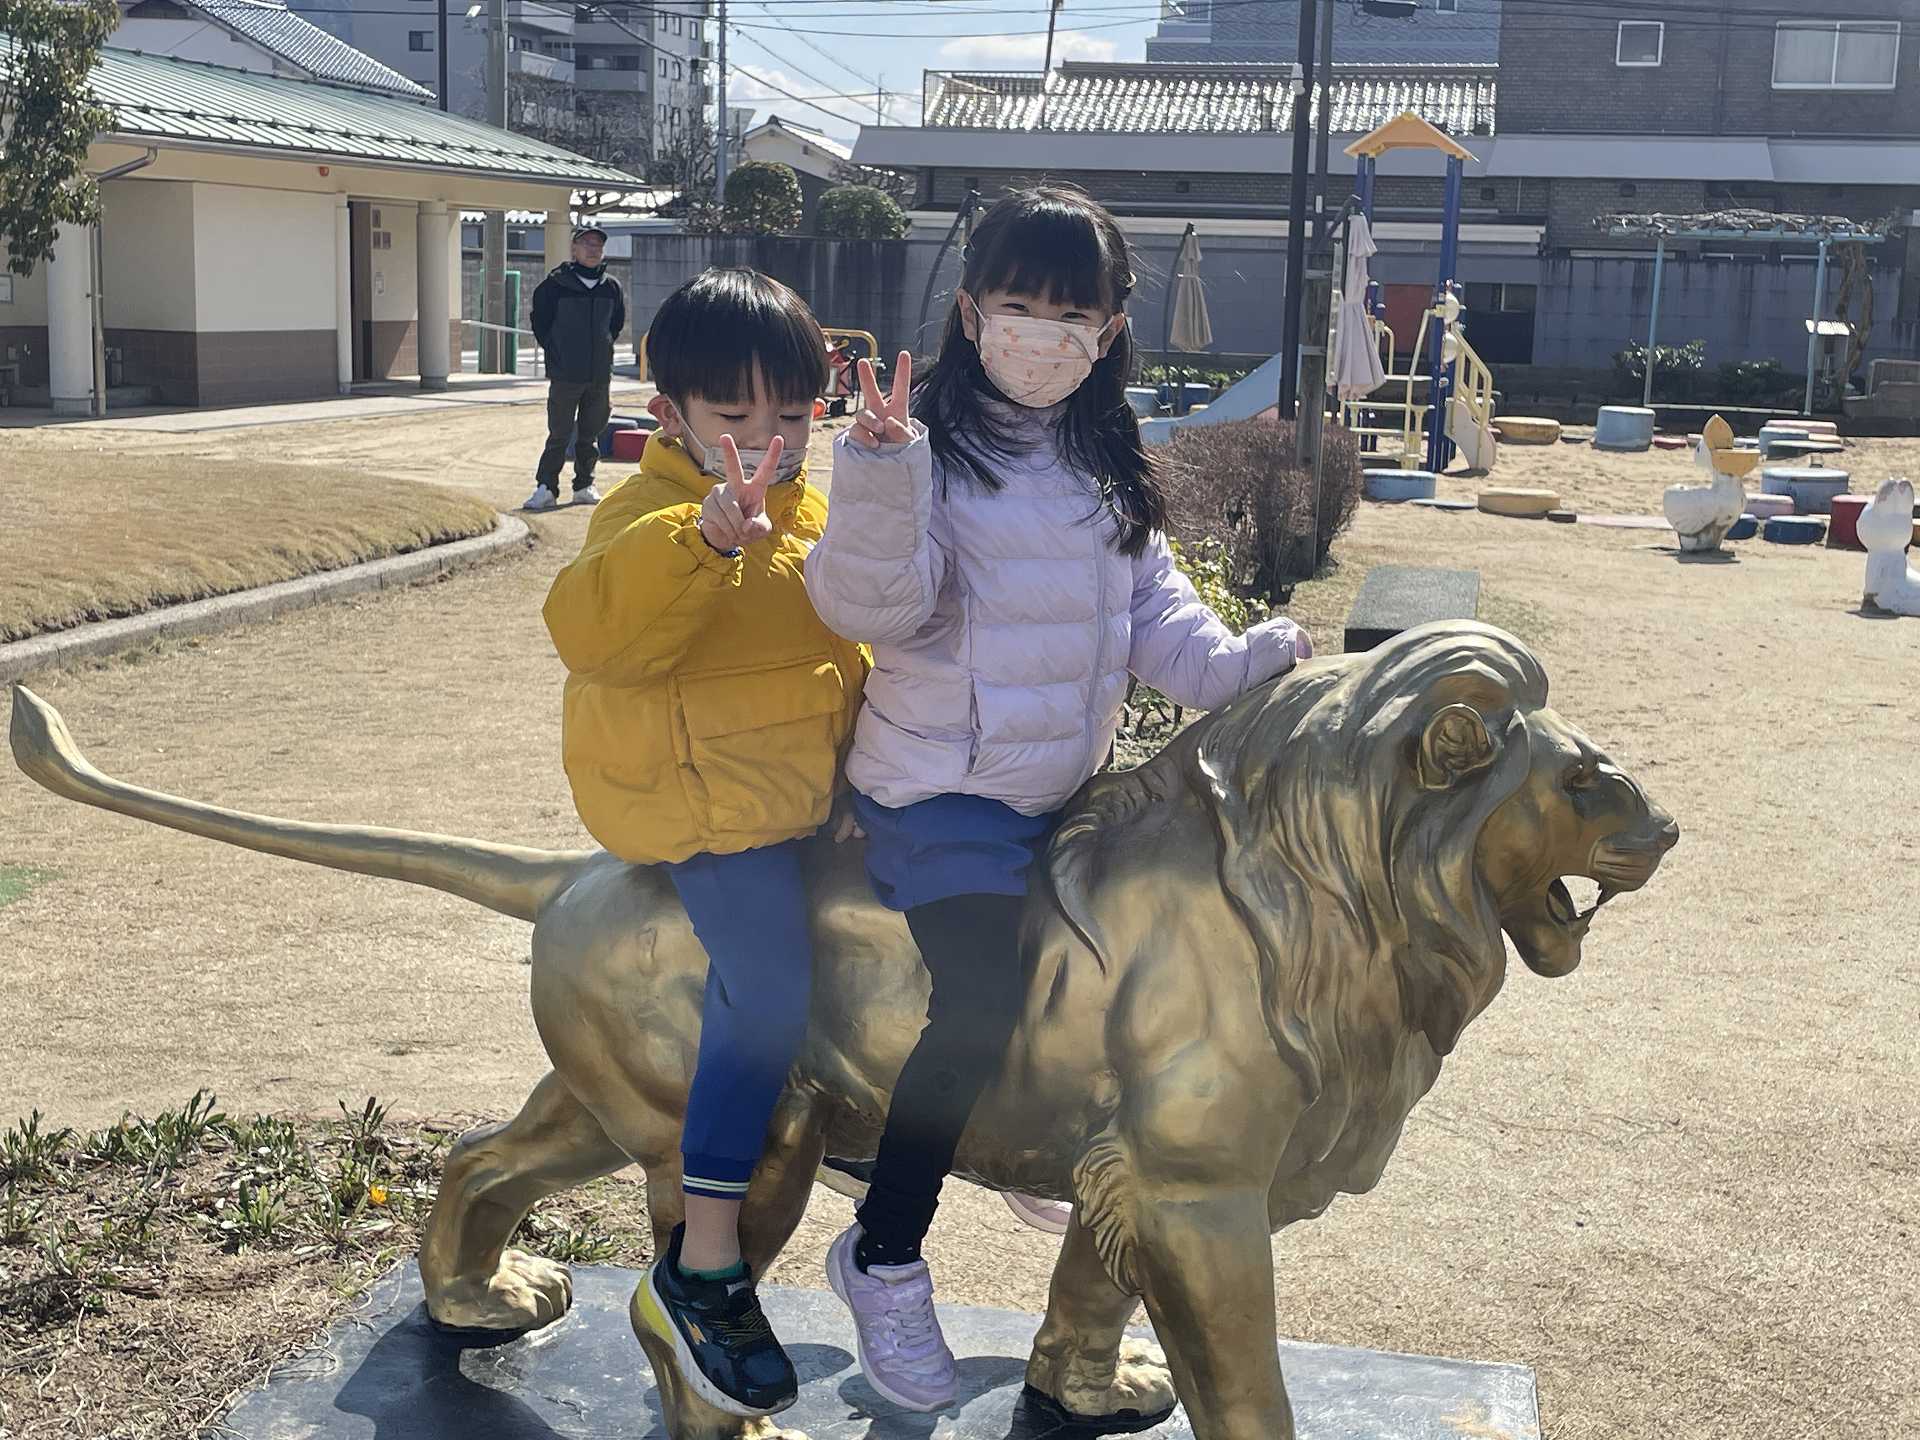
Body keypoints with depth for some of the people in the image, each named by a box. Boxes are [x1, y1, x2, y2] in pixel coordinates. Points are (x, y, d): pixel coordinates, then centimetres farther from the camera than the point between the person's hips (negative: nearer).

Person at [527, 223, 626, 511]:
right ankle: (545, 488, 1)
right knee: (559, 435, -4)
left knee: (591, 435, 10)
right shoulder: (555, 284, -4)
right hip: (565, 375, -4)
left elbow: (617, 322, 21)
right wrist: (555, 351, 3)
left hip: (600, 374, 4)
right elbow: (540, 323, 4)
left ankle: (584, 486, 19)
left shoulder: (612, 287, 7)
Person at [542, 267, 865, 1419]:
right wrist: (706, 539, -46)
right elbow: (592, 629, -34)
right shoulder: (649, 512, -14)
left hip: (815, 778, 9)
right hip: (701, 796, -9)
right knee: (770, 984, -24)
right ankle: (705, 1269, -13)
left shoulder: (818, 511, 11)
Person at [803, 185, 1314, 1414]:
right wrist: (879, 478, -36)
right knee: (985, 999, -20)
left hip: (1064, 792, 7)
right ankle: (884, 1258, -2)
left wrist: (1246, 664, -10)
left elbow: (1156, 617, 8)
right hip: (938, 791, -7)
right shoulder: (930, 452, -10)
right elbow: (872, 605, -21)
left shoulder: (1110, 474, 10)